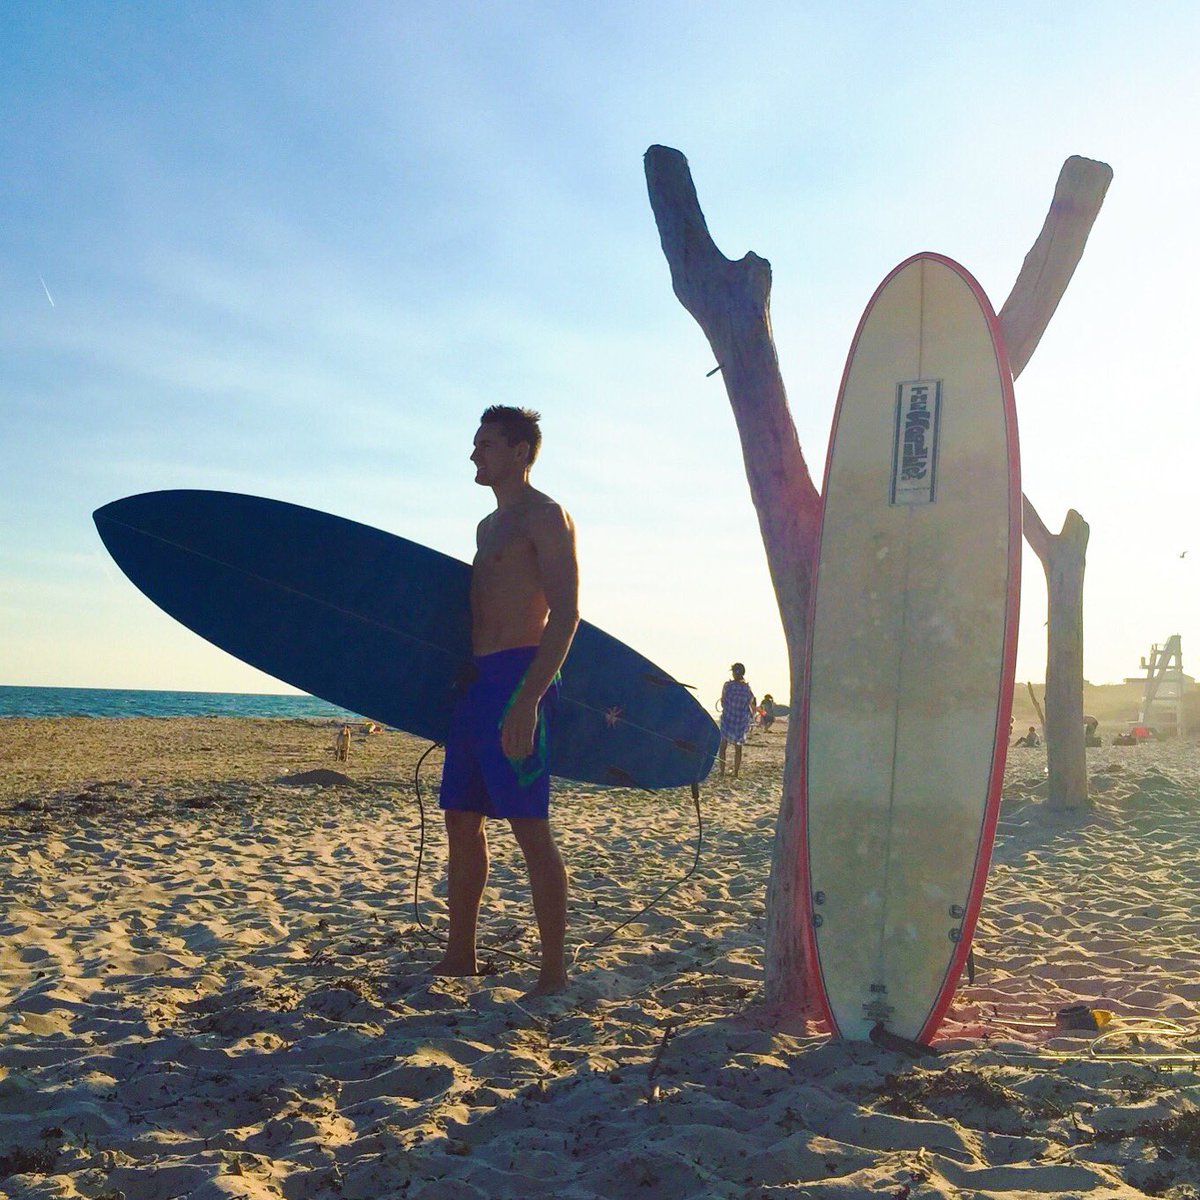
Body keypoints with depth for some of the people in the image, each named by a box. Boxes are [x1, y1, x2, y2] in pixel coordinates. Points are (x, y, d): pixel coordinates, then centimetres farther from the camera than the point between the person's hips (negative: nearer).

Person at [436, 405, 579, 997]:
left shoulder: (545, 516, -6)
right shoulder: (489, 525, 22)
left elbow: (565, 614, -15)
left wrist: (528, 699, -23)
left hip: (517, 680, -9)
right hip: (476, 682, 10)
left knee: (530, 828, -8)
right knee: (461, 821, 12)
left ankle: (554, 972, -1)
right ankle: (459, 957, 22)